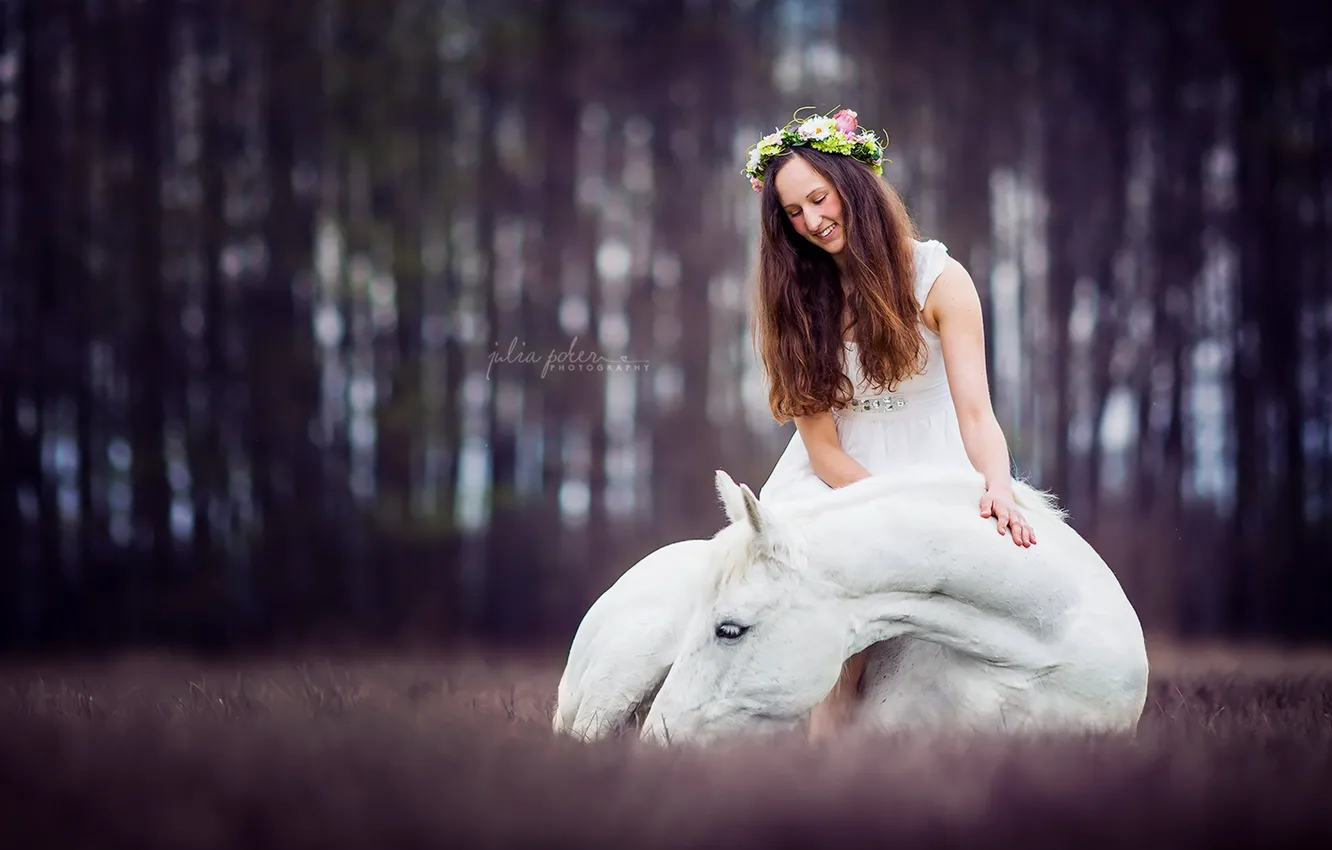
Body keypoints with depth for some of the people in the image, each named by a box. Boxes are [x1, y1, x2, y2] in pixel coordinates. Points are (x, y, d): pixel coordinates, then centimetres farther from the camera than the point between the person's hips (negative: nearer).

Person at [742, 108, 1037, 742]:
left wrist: (998, 489, -36)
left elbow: (975, 410, -16)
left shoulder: (937, 279, -6)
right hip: (834, 484, 1)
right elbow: (822, 445, -3)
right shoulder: (797, 300, 2)